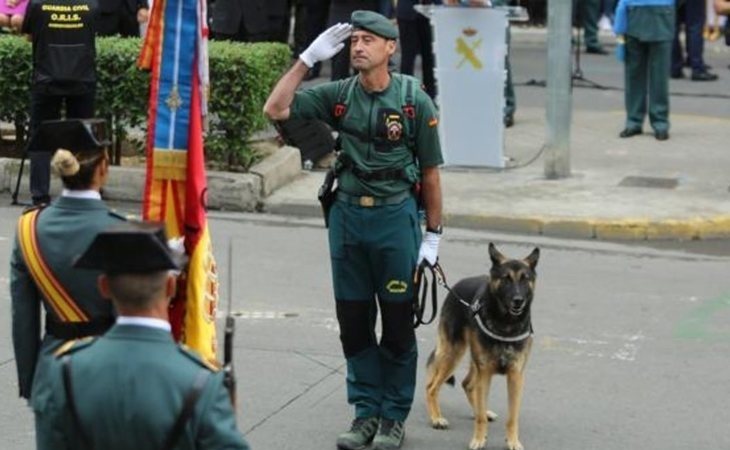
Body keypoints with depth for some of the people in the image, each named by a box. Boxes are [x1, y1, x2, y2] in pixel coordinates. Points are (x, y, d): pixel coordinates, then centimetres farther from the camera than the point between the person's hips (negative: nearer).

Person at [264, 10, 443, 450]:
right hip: (347, 213, 4)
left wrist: (433, 235, -2)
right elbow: (276, 109, -5)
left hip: (396, 215, -3)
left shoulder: (415, 101, -8)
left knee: (397, 322, 5)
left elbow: (430, 172, -3)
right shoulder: (339, 95, 1)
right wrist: (308, 58, -11)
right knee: (354, 320, 9)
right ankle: (366, 413, 21)